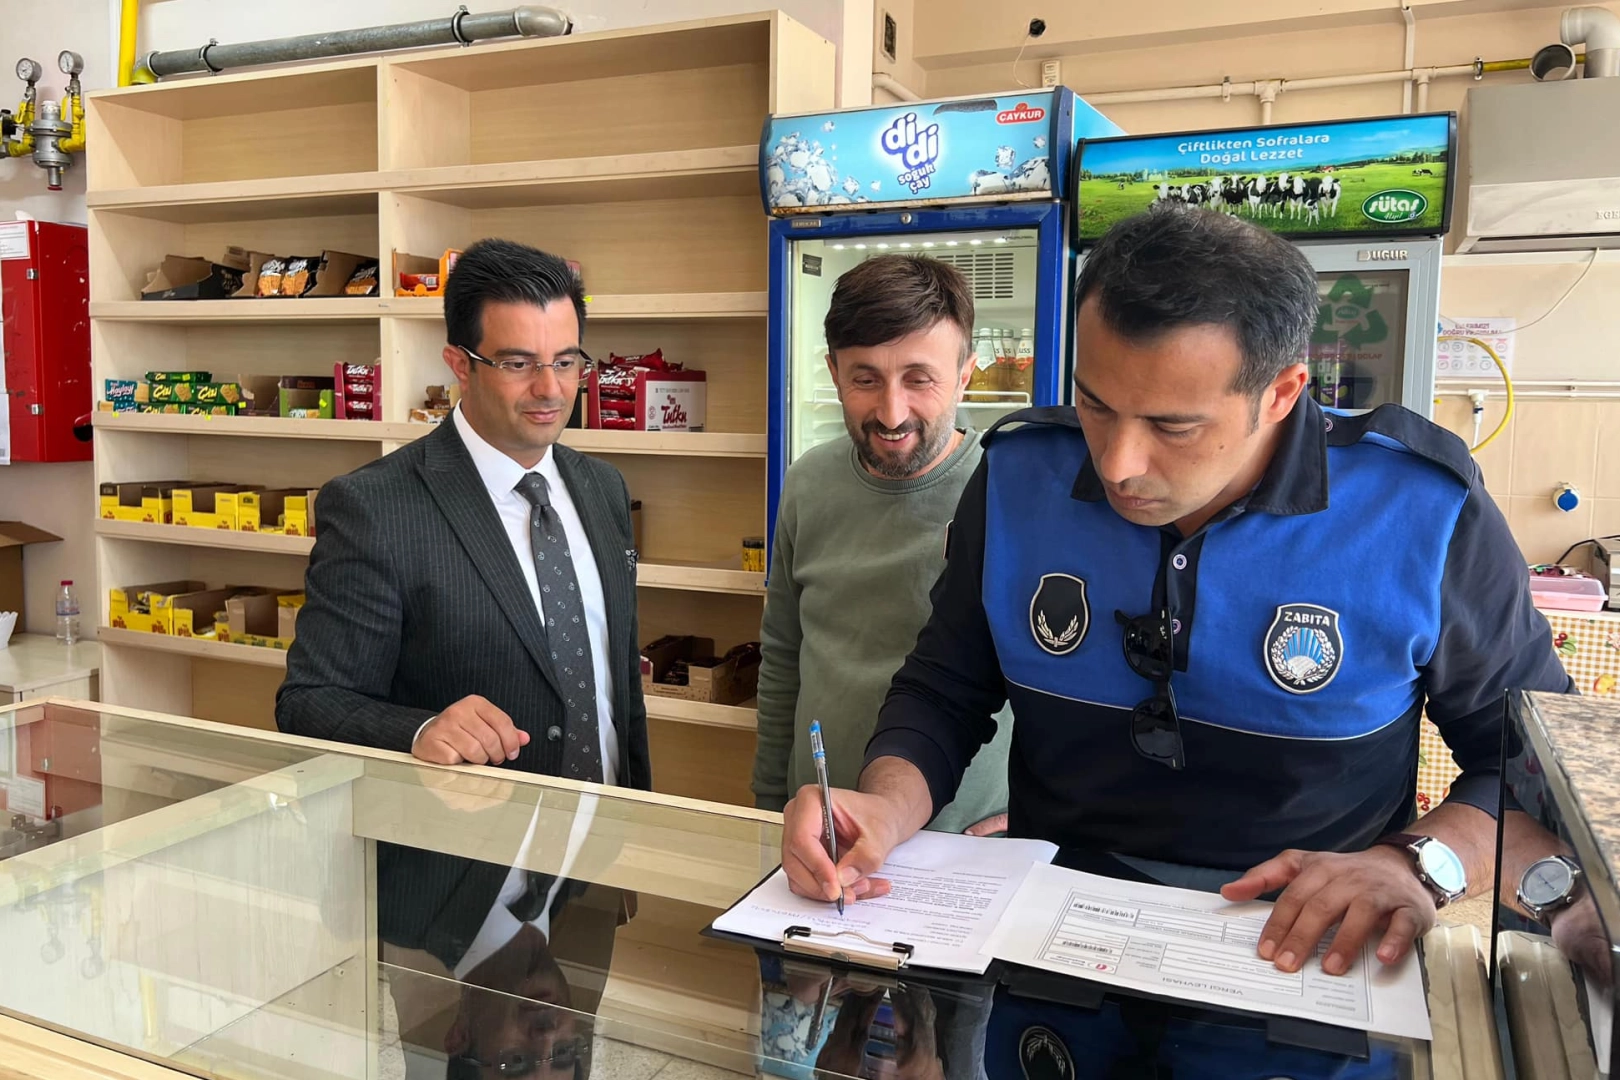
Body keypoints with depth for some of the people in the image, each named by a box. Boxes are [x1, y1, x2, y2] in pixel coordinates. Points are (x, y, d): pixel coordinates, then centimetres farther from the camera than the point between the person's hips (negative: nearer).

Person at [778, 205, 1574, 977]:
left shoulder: (1422, 512, -13)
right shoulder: (1018, 479, -6)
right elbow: (942, 692, 4)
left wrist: (1421, 862, -18)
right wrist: (887, 807, -16)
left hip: (1306, 950, 1)